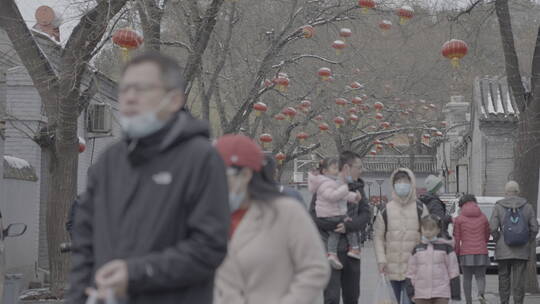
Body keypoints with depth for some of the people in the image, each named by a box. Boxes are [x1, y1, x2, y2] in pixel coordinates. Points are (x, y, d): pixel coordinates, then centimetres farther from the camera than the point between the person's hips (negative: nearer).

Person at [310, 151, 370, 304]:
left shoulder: (357, 187, 11)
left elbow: (365, 215, 2)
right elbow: (313, 216, -11)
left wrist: (348, 226, -15)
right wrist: (337, 224, -18)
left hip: (351, 250, 5)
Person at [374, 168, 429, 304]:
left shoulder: (420, 209, 3)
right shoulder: (386, 210, 5)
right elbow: (379, 237, 5)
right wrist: (381, 259, -5)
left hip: (413, 267, -2)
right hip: (392, 267, 2)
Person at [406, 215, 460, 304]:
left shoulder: (445, 247, 0)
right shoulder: (417, 249, 8)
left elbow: (453, 267, 1)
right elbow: (411, 270, 11)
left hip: (441, 293, -3)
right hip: (421, 293, 3)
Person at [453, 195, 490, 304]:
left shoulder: (459, 219, 0)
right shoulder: (483, 217, 7)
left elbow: (456, 239, -3)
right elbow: (487, 237, 15)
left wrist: (455, 254, 5)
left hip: (466, 253, -1)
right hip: (481, 253, 1)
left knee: (467, 278, 9)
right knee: (480, 277, 8)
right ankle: (481, 294, -20)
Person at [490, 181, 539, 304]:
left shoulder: (499, 207, -3)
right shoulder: (527, 206, 2)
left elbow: (493, 228, -11)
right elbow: (534, 228, -1)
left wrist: (499, 241, 5)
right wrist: (527, 242, 11)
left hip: (503, 251, -1)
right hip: (522, 252, 1)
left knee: (504, 279, 10)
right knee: (519, 280, 2)